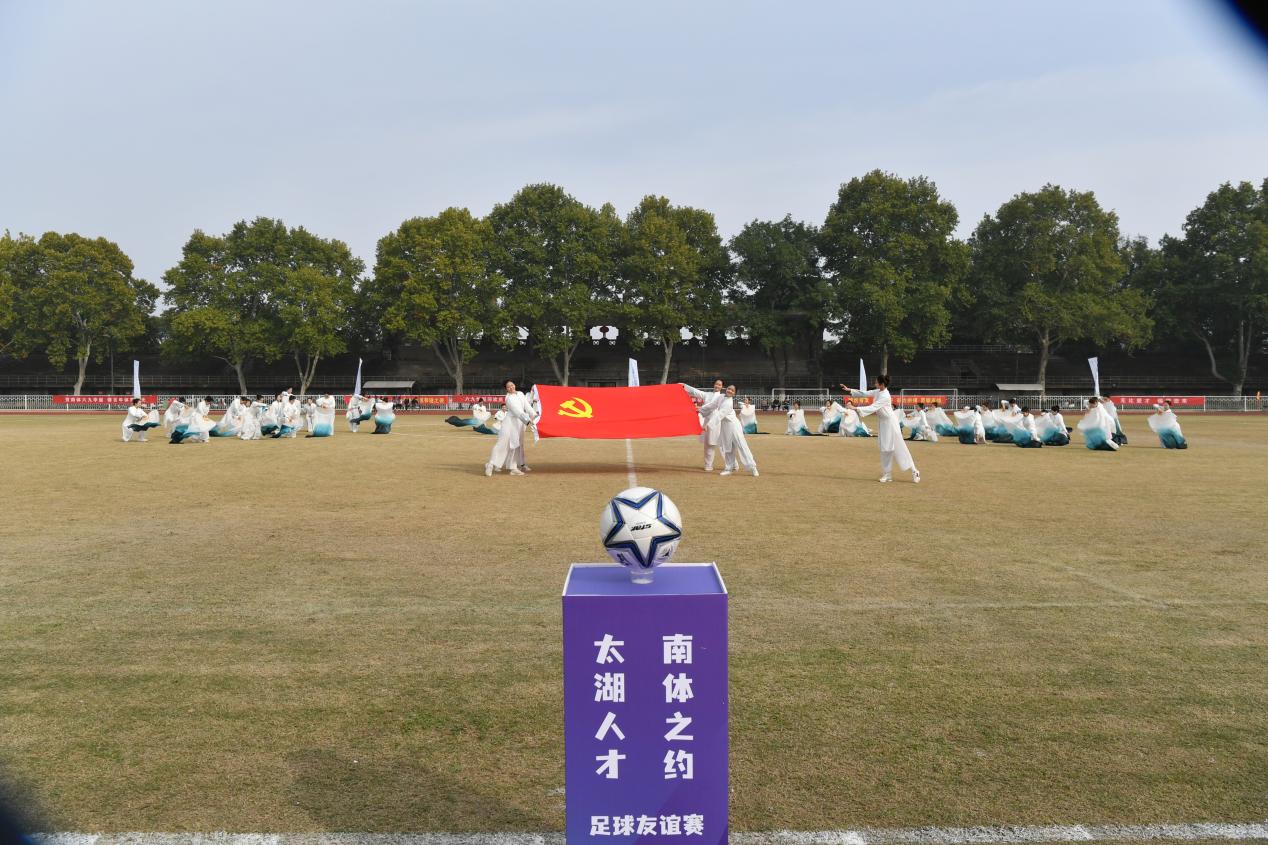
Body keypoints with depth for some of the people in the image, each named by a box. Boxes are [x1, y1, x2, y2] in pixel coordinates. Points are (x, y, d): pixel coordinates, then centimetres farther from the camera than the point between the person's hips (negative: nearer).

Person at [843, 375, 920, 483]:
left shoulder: (885, 396, -24)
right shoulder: (878, 392, 3)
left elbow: (873, 407, -30)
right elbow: (864, 393, 6)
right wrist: (849, 390, -2)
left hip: (890, 423, -9)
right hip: (882, 423, 9)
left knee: (899, 448, -4)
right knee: (886, 448, 10)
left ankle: (914, 471, 8)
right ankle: (887, 475, 16)